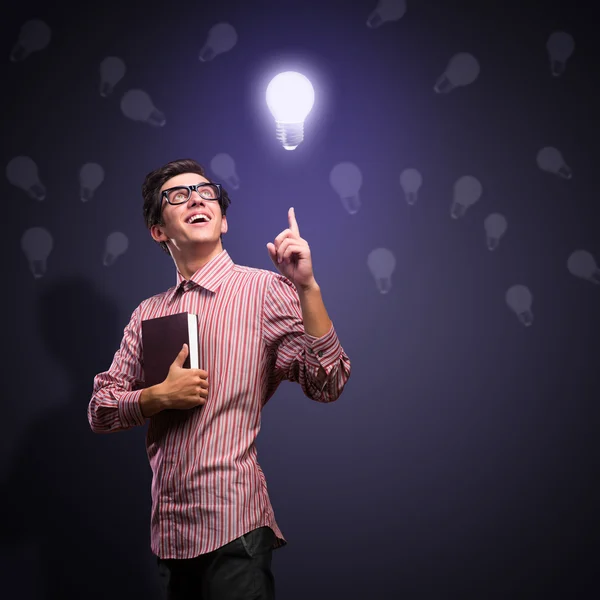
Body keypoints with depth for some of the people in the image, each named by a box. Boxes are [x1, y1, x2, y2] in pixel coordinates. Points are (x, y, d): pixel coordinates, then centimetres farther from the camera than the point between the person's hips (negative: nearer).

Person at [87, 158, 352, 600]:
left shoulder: (265, 290, -5)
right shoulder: (148, 314, 11)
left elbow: (327, 385, -14)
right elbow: (100, 411, 10)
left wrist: (307, 287, -24)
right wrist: (159, 396, -9)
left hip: (234, 526, -5)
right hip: (169, 530, 5)